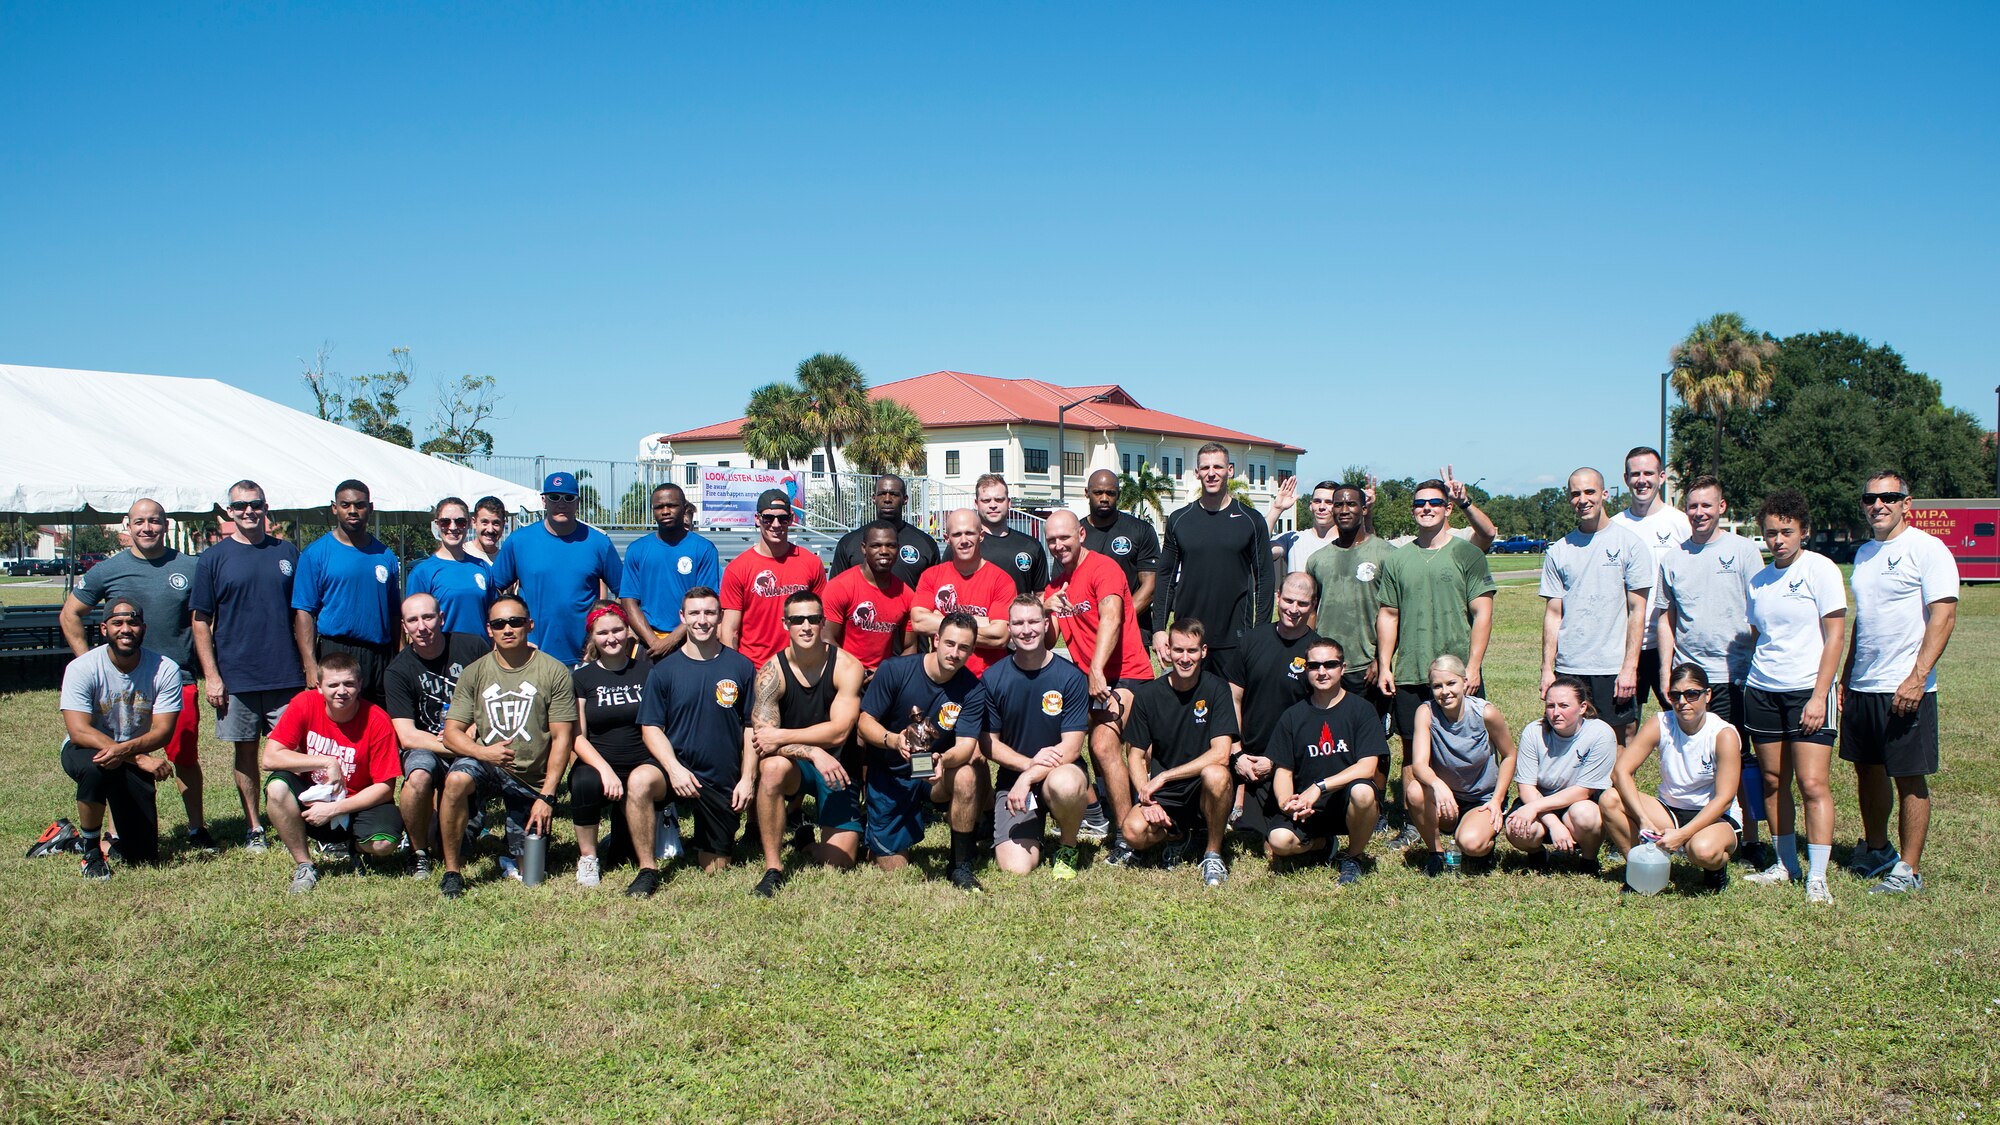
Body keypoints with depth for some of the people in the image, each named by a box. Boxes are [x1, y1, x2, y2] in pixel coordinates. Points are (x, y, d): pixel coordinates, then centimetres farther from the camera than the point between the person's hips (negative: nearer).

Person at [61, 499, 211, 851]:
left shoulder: (188, 568, 3)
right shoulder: (107, 571, 4)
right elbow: (70, 615, 12)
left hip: (178, 680, 0)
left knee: (186, 759, 6)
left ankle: (197, 829, 18)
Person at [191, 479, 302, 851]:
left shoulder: (287, 553, 8)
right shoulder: (213, 558, 3)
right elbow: (201, 621, 2)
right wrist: (211, 676, -5)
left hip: (286, 675, 1)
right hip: (235, 677, -1)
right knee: (246, 750, 8)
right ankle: (253, 827, 18)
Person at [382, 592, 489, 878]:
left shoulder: (473, 646, -3)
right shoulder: (398, 670, -5)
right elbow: (407, 737, -11)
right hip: (427, 747, -2)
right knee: (418, 777, -33)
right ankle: (419, 852, -7)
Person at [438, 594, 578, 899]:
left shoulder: (554, 672, -4)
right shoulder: (474, 673, 3)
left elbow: (562, 738, -6)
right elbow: (451, 733, -1)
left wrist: (546, 796, -12)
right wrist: (483, 752, -23)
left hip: (532, 780, -1)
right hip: (485, 765, 1)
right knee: (456, 779, -35)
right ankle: (452, 871, -18)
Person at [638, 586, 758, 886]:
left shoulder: (741, 667, 1)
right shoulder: (664, 670, 0)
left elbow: (752, 727, 4)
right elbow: (651, 727, -2)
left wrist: (748, 778, -5)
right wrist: (674, 768, -19)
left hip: (724, 782, 1)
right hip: (679, 769, -1)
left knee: (715, 868, 4)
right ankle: (647, 871, -18)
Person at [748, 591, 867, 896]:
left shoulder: (847, 666, -13)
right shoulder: (772, 671, -11)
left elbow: (838, 731, -20)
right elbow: (762, 734, -21)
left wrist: (781, 737, -25)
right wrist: (813, 752, -34)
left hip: (838, 767, 0)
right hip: (795, 766, 0)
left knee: (839, 861, -10)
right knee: (772, 767, -37)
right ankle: (773, 868, -23)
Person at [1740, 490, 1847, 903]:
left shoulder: (1820, 570, -5)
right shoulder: (1758, 581, 11)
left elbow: (1834, 637, -7)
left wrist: (1819, 696, -13)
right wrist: (1751, 683, 12)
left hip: (1807, 689, -5)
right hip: (1762, 691, 5)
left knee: (1813, 783, -9)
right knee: (1773, 781, 8)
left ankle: (1817, 877, -5)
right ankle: (1786, 864, 20)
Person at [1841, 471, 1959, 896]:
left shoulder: (1926, 549, -8)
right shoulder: (1864, 553, 15)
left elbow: (1943, 616, -15)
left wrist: (1918, 676, -21)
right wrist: (1845, 678, 18)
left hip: (1905, 688, -7)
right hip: (1862, 686, 7)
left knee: (1910, 779, -1)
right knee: (1867, 770, 14)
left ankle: (1909, 869, 6)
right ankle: (1875, 851, 29)